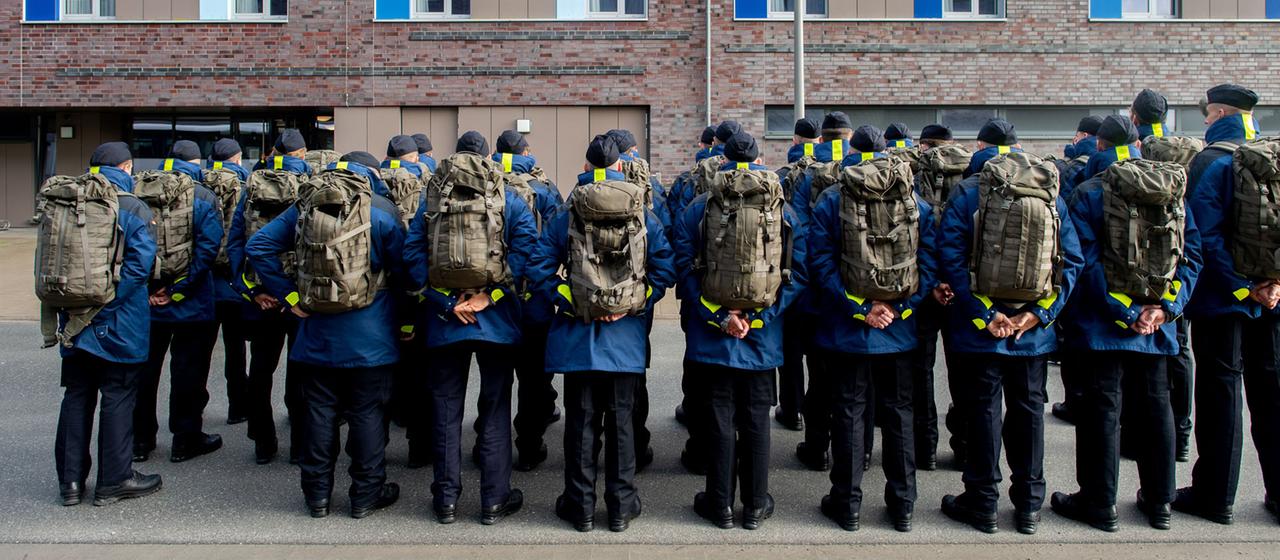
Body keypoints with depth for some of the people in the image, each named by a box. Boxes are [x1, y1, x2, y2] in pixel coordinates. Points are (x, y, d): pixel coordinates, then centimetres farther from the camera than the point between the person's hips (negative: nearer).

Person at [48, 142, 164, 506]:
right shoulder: (133, 209, -9)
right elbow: (140, 262, -19)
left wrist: (65, 313, 10)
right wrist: (103, 305, -14)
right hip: (118, 325, -5)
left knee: (76, 395, 14)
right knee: (118, 397, 4)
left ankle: (71, 480, 20)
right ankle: (114, 479, 11)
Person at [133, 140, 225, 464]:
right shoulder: (203, 198, -7)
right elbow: (208, 248, -17)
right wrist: (178, 290, -13)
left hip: (146, 302, 3)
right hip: (190, 304, -3)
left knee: (145, 368, 14)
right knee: (188, 370, 7)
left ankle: (141, 440, 24)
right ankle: (186, 440, 14)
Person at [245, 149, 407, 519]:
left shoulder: (304, 207, 4)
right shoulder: (381, 210, -8)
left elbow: (258, 246, 2)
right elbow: (402, 270, -8)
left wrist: (288, 297, 1)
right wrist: (401, 318, 6)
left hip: (317, 334, 3)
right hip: (368, 337, -3)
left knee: (320, 412, 12)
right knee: (367, 413, 7)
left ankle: (317, 495, 22)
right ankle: (366, 495, 16)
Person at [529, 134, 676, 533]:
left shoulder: (565, 215, -2)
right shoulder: (644, 215, -1)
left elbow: (538, 269, -8)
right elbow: (665, 268, -6)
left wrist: (566, 301, -4)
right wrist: (637, 304, -4)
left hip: (577, 335, 0)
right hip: (626, 337, 1)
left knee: (581, 421, 9)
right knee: (621, 419, 10)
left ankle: (581, 507, 18)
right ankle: (621, 507, 17)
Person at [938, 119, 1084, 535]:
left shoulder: (968, 192, -6)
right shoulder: (1051, 192, 5)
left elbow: (951, 258, -15)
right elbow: (1072, 259, 0)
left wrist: (983, 315, -14)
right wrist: (1039, 312, -5)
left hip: (980, 328, -3)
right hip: (1034, 331, 3)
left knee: (983, 411, 6)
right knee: (1028, 410, 13)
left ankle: (982, 504, 15)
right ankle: (1028, 505, 23)